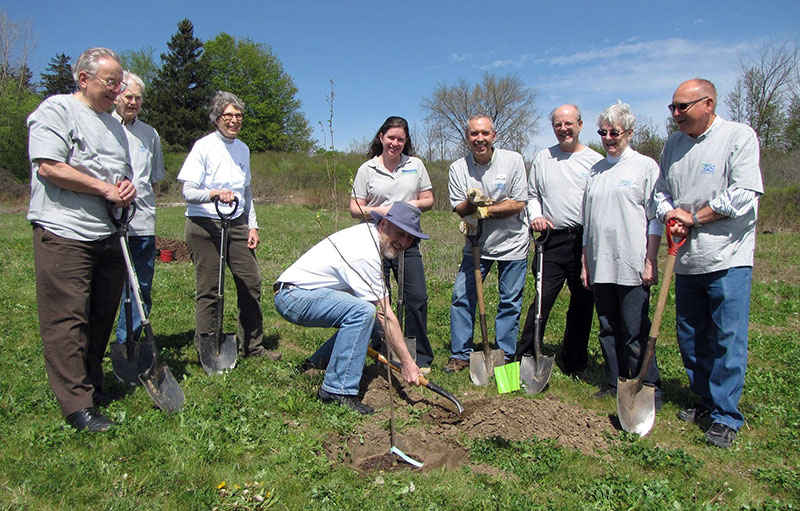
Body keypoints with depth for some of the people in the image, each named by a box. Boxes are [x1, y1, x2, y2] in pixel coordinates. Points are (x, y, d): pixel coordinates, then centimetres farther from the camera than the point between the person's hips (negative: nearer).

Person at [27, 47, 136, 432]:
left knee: (102, 316, 11)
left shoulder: (113, 123, 22)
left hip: (109, 235, 8)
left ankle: (93, 386, 25)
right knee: (67, 320, -5)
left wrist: (128, 187, 6)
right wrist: (105, 189, -11)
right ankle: (77, 404, -1)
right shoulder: (56, 110, -2)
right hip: (64, 234, -8)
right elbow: (48, 167, -15)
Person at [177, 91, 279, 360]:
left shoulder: (243, 149, 14)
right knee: (209, 290, -2)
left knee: (251, 282, 3)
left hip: (236, 225, 6)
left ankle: (252, 345, 16)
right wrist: (214, 194, -31)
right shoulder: (204, 146, -5)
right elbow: (189, 192, -12)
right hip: (205, 226, -6)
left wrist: (252, 225, 12)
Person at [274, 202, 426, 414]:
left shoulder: (368, 231, 5)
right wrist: (407, 363, -17)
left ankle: (316, 366, 21)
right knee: (362, 312, -30)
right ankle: (338, 390, -21)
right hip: (292, 295, -10)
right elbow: (386, 315, -22)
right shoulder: (366, 255, -24)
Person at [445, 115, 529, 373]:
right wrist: (471, 202, -26)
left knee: (510, 302, 5)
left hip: (512, 242, -2)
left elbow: (518, 204, -12)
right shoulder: (458, 168, -3)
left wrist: (483, 211, -19)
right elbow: (460, 209, -4)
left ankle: (504, 356, 20)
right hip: (476, 243, 2)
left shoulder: (513, 160, -9)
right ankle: (461, 353, 16)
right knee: (461, 296, 1)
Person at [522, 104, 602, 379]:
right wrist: (535, 216, -2)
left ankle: (575, 363, 22)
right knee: (542, 299, -6)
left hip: (587, 240, 0)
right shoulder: (542, 158, 11)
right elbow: (532, 195, 18)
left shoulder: (596, 160, 5)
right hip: (553, 240, 0)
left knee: (582, 305, 8)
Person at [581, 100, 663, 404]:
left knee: (635, 333, -4)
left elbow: (655, 219, -2)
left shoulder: (645, 166, 1)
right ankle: (615, 385, 22)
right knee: (608, 330, 11)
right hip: (600, 265, 6)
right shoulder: (596, 170, 17)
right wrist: (585, 263, 14)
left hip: (632, 266, -5)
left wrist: (651, 261, -10)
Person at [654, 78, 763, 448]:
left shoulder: (740, 136, -6)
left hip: (728, 258, -6)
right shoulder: (673, 144, 11)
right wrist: (670, 213, -4)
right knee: (690, 337, 12)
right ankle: (706, 402, 28)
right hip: (687, 260, 6)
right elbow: (661, 191, 17)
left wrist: (694, 218, -10)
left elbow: (744, 195, -15)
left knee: (728, 340, -2)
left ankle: (726, 417, 10)